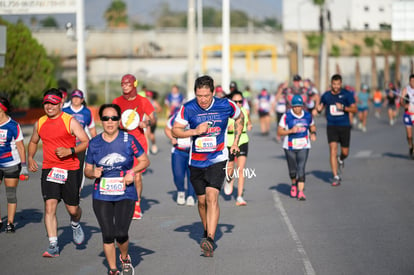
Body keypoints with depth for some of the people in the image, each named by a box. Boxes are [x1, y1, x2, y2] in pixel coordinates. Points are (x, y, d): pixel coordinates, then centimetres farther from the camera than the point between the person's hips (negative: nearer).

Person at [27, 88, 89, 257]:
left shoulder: (70, 121, -6)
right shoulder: (40, 123, 8)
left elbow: (86, 142, -8)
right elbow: (33, 142, 27)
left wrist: (70, 151, -22)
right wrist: (30, 158, 11)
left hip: (70, 170, -3)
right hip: (48, 170, 3)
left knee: (72, 209, 5)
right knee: (49, 207, -11)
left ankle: (75, 225, 41)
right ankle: (53, 246, -9)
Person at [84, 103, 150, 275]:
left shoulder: (128, 140, -4)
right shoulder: (94, 143, 1)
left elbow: (145, 161, 5)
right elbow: (87, 169, 10)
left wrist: (132, 172, -12)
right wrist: (93, 173, -13)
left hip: (125, 194, -1)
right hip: (102, 196, 2)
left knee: (121, 234, -10)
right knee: (108, 235, -1)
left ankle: (125, 258, 22)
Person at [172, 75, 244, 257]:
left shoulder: (225, 105, -8)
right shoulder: (188, 109, -8)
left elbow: (239, 118, 13)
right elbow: (175, 130, -3)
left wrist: (236, 142, 8)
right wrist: (195, 131, -18)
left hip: (217, 160, -2)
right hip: (196, 161, 2)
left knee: (212, 196, -18)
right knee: (202, 200, 11)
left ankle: (210, 239, -25)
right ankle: (207, 231, 36)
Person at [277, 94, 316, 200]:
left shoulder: (307, 115, 2)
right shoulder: (286, 116, -8)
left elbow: (312, 126, 20)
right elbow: (279, 131, -8)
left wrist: (313, 133, -1)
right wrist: (291, 131, -23)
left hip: (303, 147, 1)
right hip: (290, 147, -1)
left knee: (301, 169, -12)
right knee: (293, 170, 10)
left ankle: (300, 192, -14)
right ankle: (294, 184, 42)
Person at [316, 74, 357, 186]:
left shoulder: (347, 94, -3)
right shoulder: (326, 95, 2)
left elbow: (355, 109, -5)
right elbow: (320, 107, 16)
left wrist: (343, 108, -21)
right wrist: (319, 109, -9)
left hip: (344, 126, 0)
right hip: (331, 126, 0)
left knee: (345, 152, 6)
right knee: (333, 150, -13)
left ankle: (340, 159, 45)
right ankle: (336, 177, -10)